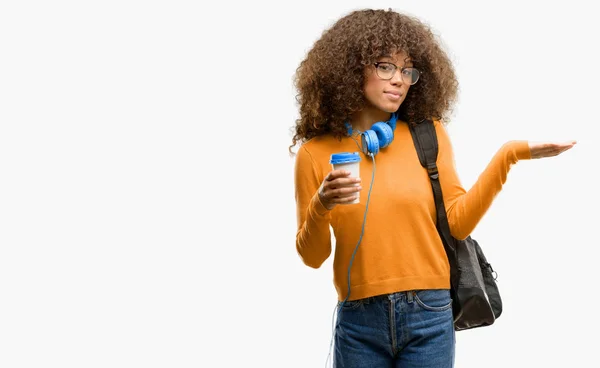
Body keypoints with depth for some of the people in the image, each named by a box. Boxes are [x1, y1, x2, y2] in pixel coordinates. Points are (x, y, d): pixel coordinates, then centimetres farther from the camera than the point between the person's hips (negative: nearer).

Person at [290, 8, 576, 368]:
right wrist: (321, 207, -16)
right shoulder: (316, 152, 0)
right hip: (359, 323, 0)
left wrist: (506, 157, -10)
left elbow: (458, 222, -3)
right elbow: (312, 257, 2)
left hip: (429, 316, 0)